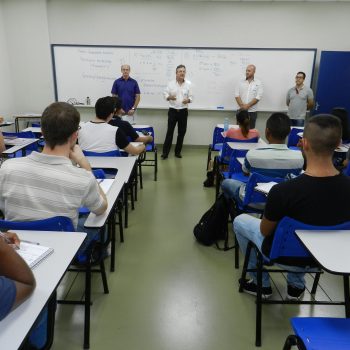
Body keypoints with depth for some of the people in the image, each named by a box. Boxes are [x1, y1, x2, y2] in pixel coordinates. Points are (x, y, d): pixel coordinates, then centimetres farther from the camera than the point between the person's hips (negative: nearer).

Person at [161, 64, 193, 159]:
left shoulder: (188, 84, 2)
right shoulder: (171, 83, 0)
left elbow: (191, 97, 4)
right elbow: (165, 95, 2)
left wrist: (188, 100, -19)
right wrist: (170, 97, -20)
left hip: (183, 111, 2)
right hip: (173, 111, -2)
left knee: (181, 132, 7)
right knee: (170, 132, -1)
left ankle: (177, 152, 20)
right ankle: (165, 152, 6)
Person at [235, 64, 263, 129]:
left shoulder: (258, 83, 2)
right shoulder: (241, 82, 8)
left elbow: (258, 97, -6)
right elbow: (237, 95, 2)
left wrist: (248, 105, -14)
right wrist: (242, 105, -12)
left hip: (252, 111, -1)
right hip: (241, 110, 1)